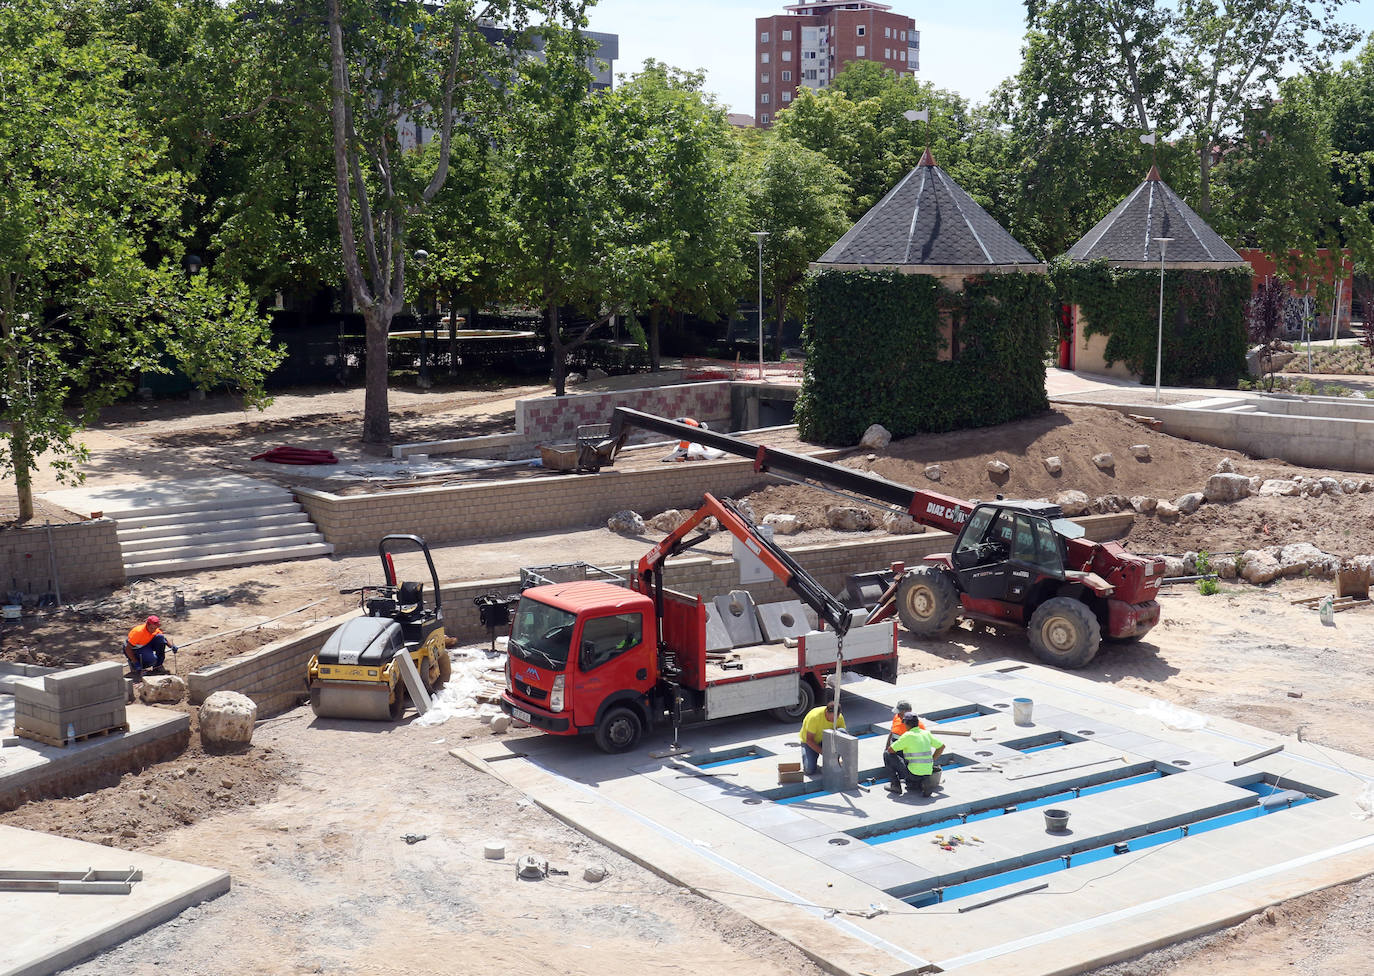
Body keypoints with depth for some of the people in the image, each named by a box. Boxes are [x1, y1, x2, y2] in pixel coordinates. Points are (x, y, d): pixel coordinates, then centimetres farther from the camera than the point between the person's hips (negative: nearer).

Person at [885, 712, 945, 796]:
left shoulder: (908, 736, -11)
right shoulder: (926, 733, 8)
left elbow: (890, 750, -7)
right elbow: (942, 746, 19)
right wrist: (931, 762, 22)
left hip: (913, 773, -7)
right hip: (927, 772, 7)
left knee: (887, 755, 6)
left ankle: (896, 785, 6)